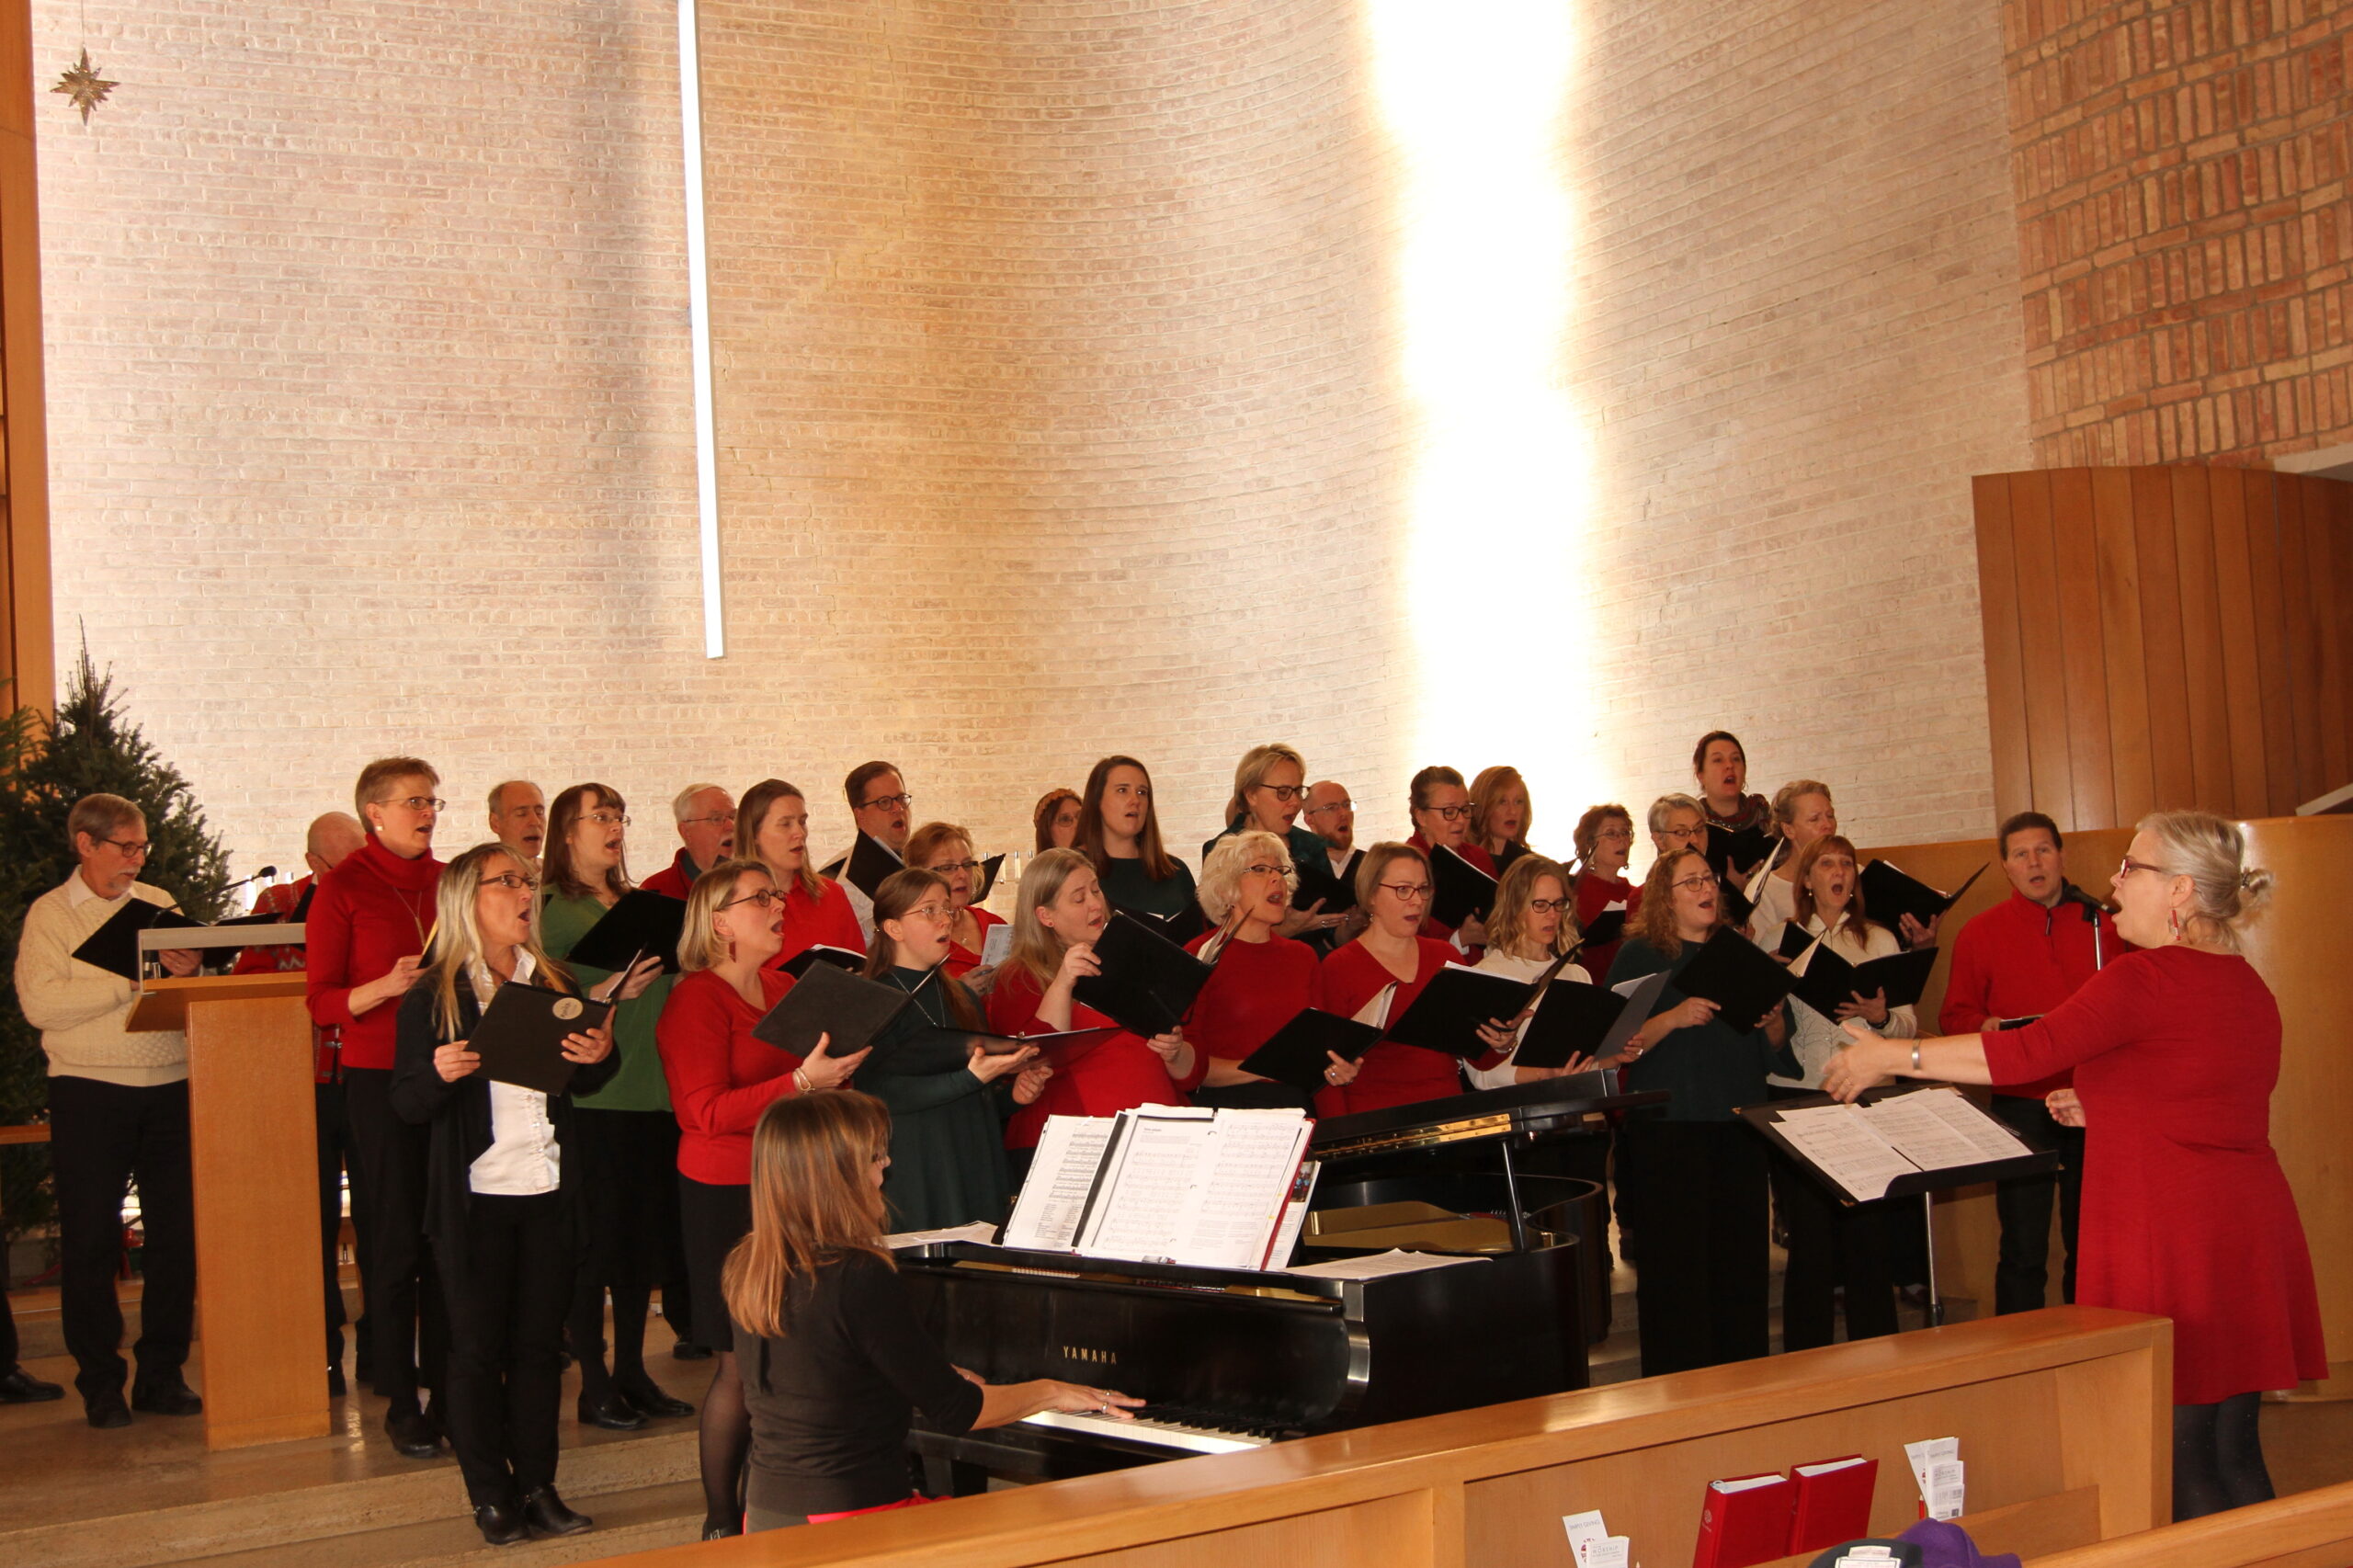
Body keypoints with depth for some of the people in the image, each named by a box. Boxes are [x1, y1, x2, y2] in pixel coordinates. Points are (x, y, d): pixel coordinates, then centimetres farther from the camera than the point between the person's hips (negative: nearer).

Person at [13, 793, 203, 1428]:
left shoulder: (159, 904, 13)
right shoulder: (49, 915, 1)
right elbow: (39, 1004, -12)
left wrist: (190, 971, -12)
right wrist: (131, 978, -16)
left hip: (171, 1088, 4)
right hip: (91, 1092, -3)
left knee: (177, 1233, 4)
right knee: (91, 1240, 2)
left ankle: (161, 1374, 15)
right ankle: (99, 1382, 12)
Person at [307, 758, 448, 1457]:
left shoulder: (449, 882, 10)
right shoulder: (342, 888, -3)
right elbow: (320, 1000, -5)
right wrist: (386, 986, -21)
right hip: (380, 1078, -4)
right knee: (396, 1241, 0)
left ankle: (447, 1388, 14)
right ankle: (401, 1402, 9)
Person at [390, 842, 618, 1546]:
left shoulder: (555, 984, 9)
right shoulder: (431, 997, -4)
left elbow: (580, 1083, 16)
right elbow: (407, 1104, -6)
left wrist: (600, 1055, -5)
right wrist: (439, 1073, -26)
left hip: (550, 1194, 4)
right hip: (475, 1197, -4)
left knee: (540, 1342, 9)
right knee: (478, 1347, 4)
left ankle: (538, 1486, 18)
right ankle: (490, 1495, 14)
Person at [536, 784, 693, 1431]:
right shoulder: (552, 910, -5)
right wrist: (612, 991, -24)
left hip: (654, 1090, 7)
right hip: (592, 1094, -7)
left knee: (647, 1233, 10)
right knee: (597, 1239, -2)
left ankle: (633, 1371, 20)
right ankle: (593, 1383, 8)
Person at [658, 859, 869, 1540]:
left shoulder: (785, 989, 14)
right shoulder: (696, 1001, -8)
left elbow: (819, 1081, 28)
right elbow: (706, 1114, -17)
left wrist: (839, 1064, 6)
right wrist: (801, 1082, -24)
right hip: (728, 1197, -7)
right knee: (742, 1363, -4)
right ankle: (722, 1522, 9)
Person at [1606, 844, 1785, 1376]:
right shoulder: (1639, 955, 1)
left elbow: (1775, 1045, 18)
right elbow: (1619, 1044, -9)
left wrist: (1772, 1020, -3)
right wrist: (1675, 1017, -21)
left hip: (1739, 1127, 5)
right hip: (1667, 1129, -5)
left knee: (1743, 1256, 4)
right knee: (1675, 1262, -5)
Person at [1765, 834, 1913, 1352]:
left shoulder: (1880, 940, 11)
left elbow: (1909, 1027, 6)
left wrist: (1880, 1016, -14)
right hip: (1796, 1095, 0)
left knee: (1868, 1232, -2)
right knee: (1809, 1236, 0)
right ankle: (1807, 1362, 9)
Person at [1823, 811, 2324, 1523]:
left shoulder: (2145, 977, -15)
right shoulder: (2250, 990, 13)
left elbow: (2030, 1052, -18)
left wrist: (1894, 1055, -11)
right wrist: (2110, 1109, 21)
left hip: (2171, 1235, -9)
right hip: (2250, 1228, 9)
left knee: (2184, 1461, -2)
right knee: (2233, 1453, 15)